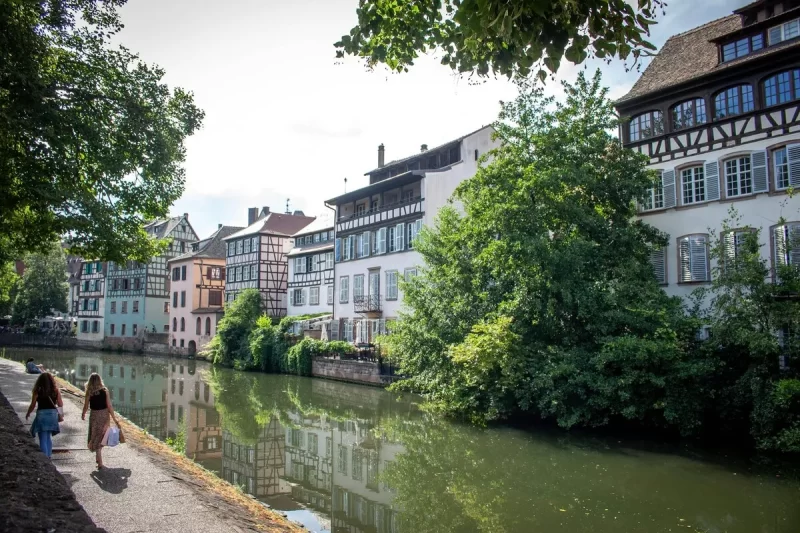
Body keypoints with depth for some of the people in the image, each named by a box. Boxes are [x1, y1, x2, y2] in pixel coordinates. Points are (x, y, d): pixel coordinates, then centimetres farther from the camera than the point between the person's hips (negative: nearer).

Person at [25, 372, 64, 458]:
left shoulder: (37, 391, -9)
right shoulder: (56, 391, 0)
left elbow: (32, 405, -4)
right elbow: (60, 405, 2)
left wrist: (28, 414, 13)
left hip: (42, 414, -4)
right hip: (53, 414, 4)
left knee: (43, 438, 2)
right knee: (49, 437, 20)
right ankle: (48, 455, 25)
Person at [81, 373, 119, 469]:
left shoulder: (89, 392, -9)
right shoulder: (105, 391, -7)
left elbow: (86, 406, -2)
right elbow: (109, 406, -7)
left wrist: (83, 415, 19)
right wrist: (114, 419, 0)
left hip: (94, 416, -1)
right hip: (105, 415, 2)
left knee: (95, 437, 8)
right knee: (102, 437, 21)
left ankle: (100, 463, 5)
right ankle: (98, 458, 35)